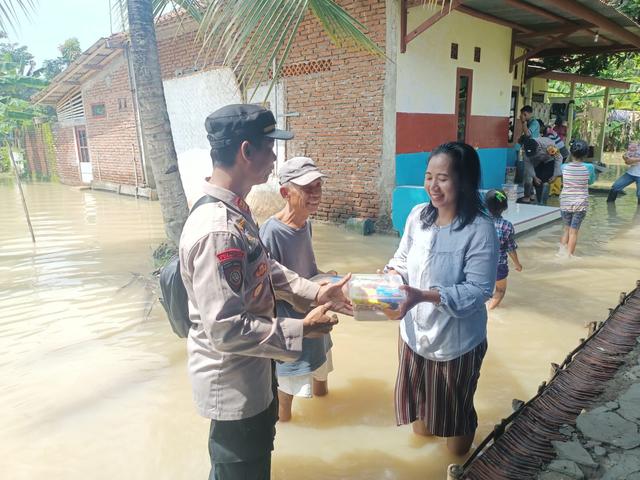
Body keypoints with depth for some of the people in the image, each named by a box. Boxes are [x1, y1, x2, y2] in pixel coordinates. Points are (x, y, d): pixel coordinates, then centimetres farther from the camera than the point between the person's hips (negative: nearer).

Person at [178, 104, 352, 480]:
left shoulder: (235, 210, -1)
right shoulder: (217, 230, -33)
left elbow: (265, 269, 12)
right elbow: (227, 329, -31)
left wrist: (316, 293, 2)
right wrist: (302, 329, -22)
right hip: (232, 384, -9)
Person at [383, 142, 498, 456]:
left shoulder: (480, 229, -23)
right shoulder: (418, 215, -7)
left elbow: (479, 289, -23)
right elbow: (402, 258, 4)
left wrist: (424, 296, -33)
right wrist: (388, 277, -17)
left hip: (457, 338, -4)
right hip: (415, 330, 5)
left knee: (455, 400, 20)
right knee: (418, 389, 26)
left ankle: (459, 435, 52)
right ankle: (423, 426, 56)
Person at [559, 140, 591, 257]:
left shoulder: (565, 167, -6)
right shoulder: (587, 169, -8)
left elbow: (563, 183, 3)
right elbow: (587, 185, 2)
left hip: (565, 203, 1)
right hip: (581, 204, -1)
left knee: (567, 228, 19)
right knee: (574, 231, 5)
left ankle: (562, 250, 16)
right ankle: (569, 255, 8)